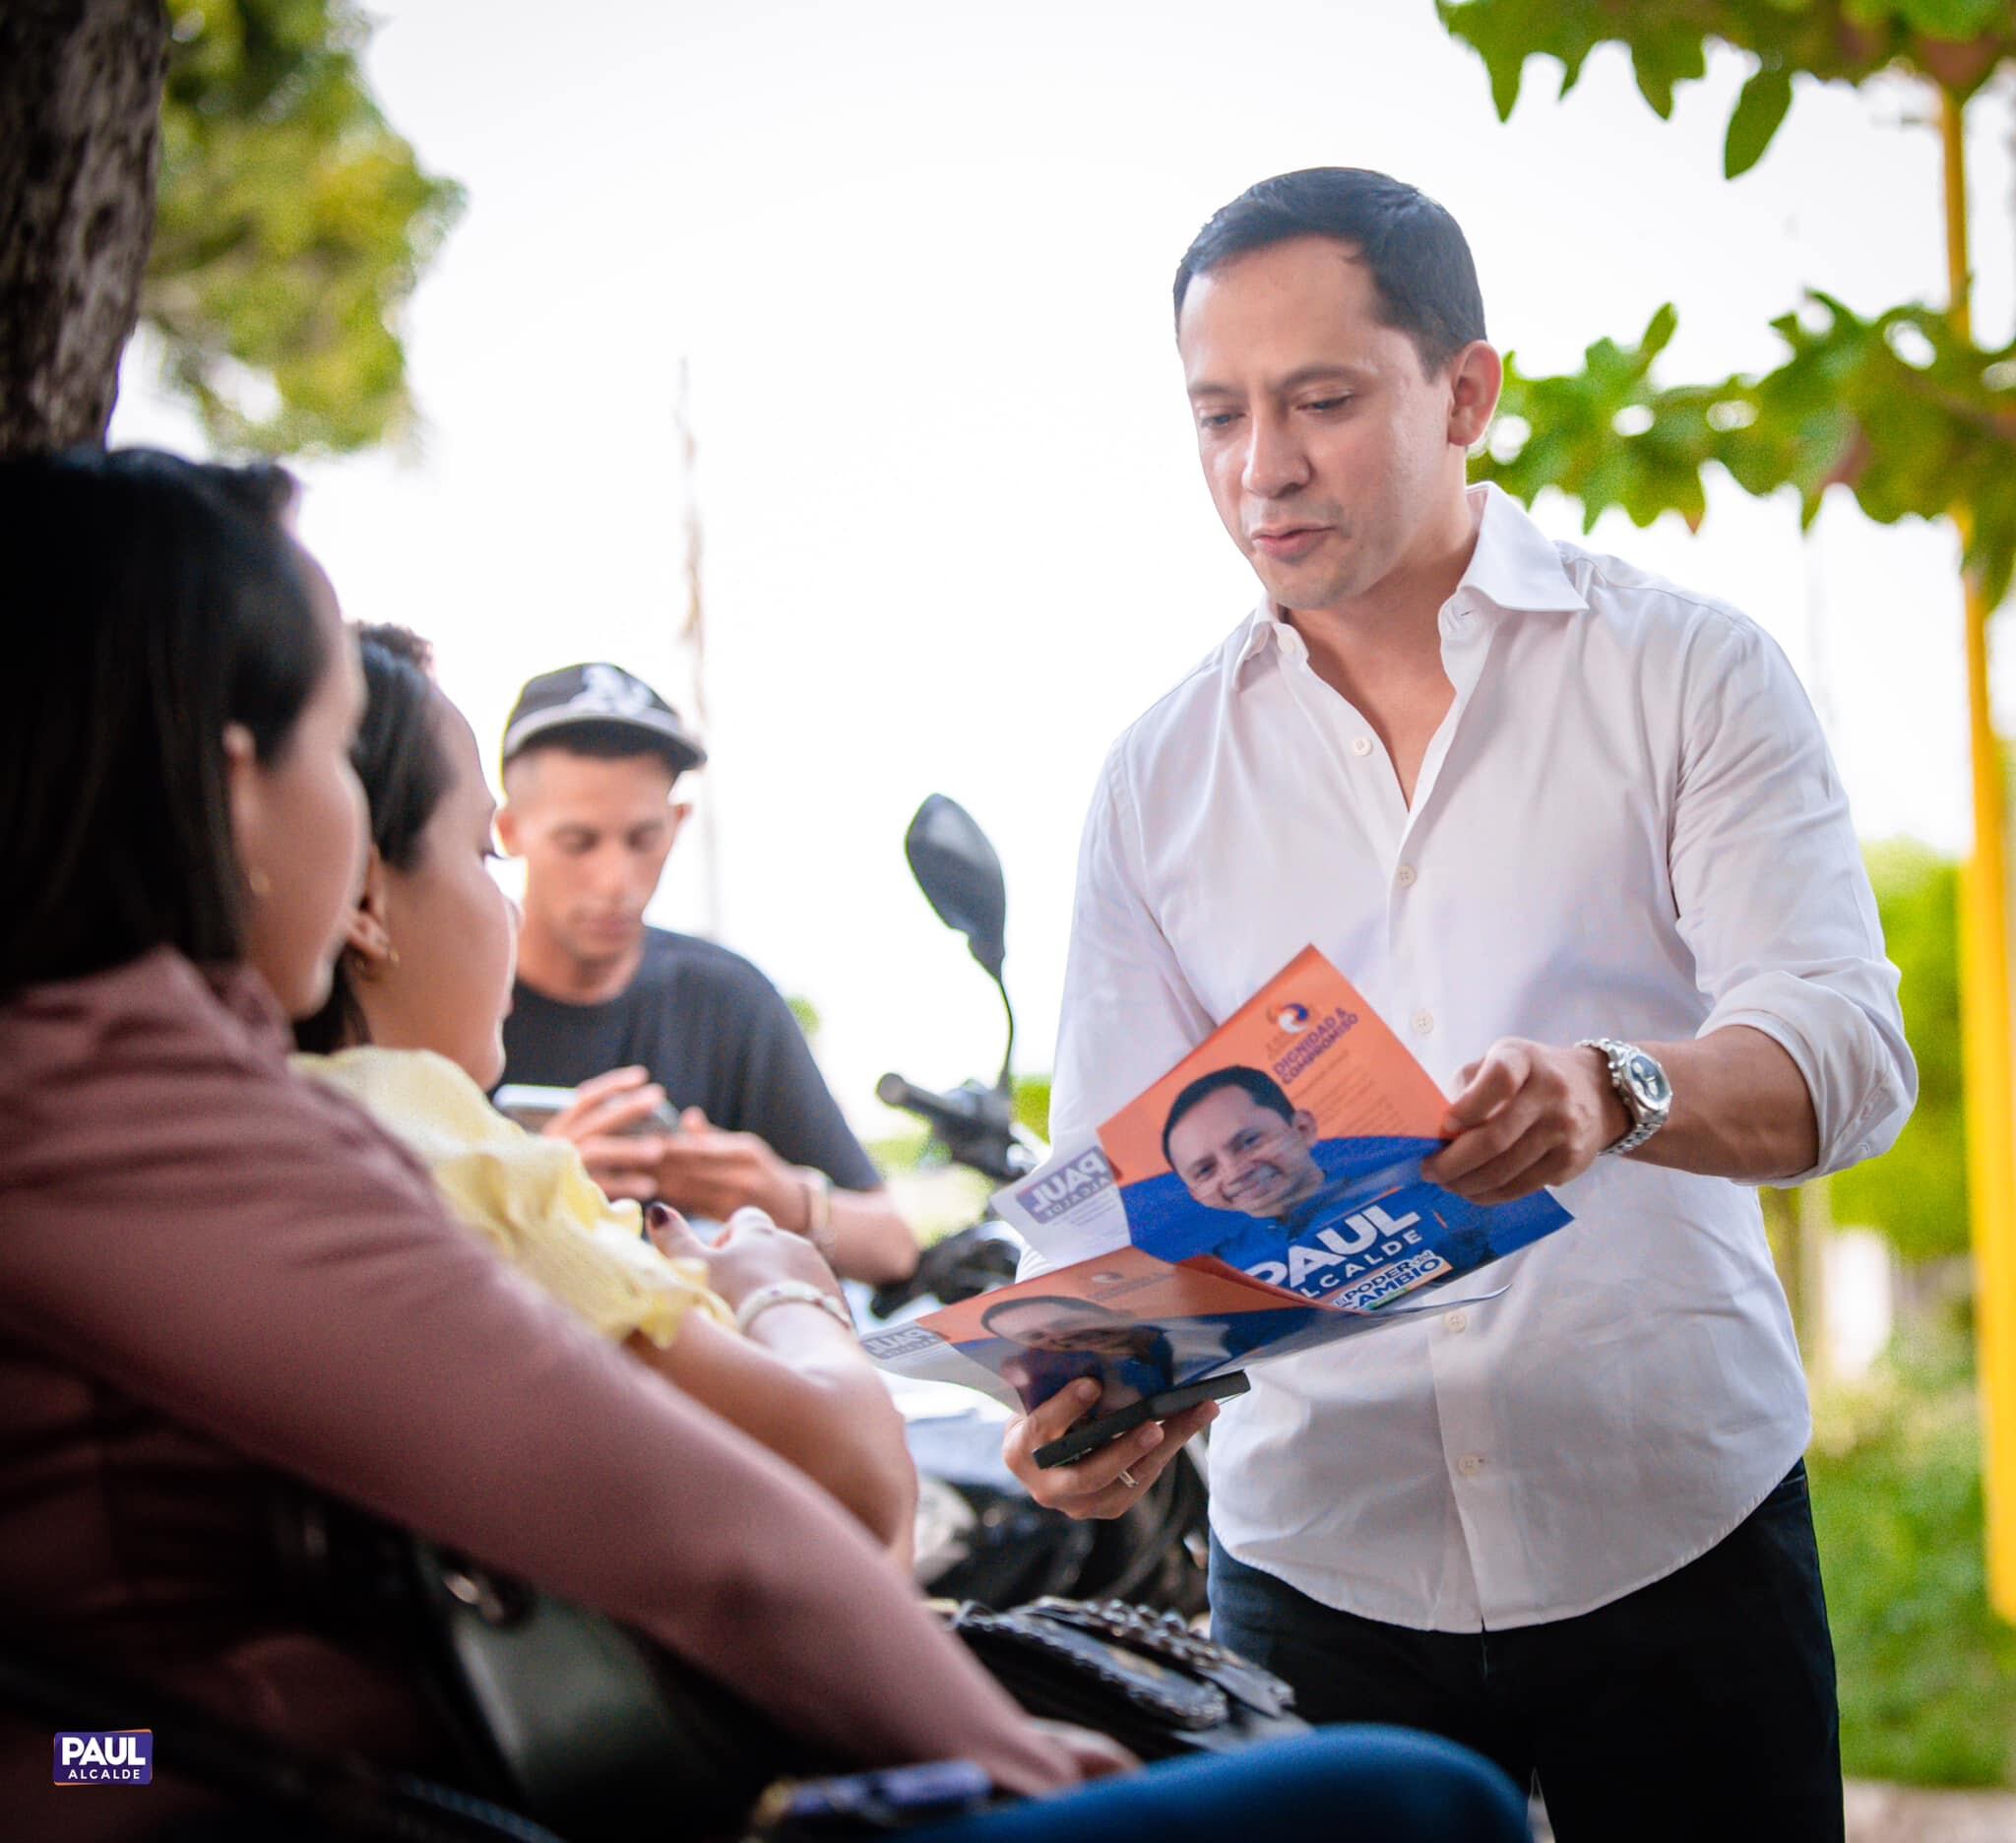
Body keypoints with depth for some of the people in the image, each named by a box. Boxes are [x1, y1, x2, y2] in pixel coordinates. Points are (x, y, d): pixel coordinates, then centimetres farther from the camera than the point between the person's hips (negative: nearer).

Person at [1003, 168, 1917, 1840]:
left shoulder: (1688, 673, 0)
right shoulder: (1159, 775, 8)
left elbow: (1849, 1043, -10)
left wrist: (1618, 1090, -31)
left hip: (1675, 1528, -1)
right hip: (1314, 1559, 2)